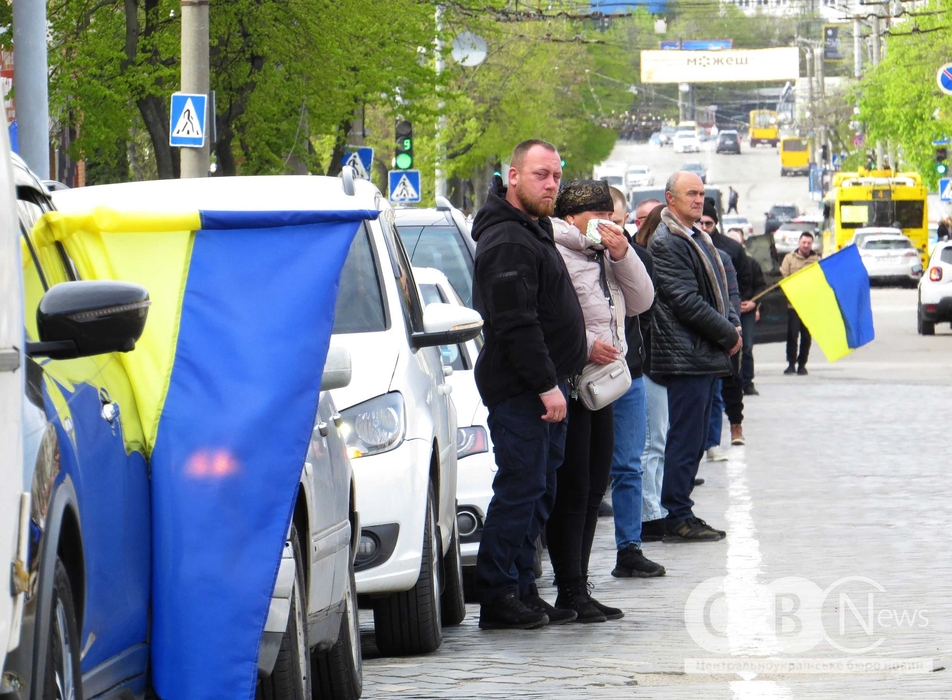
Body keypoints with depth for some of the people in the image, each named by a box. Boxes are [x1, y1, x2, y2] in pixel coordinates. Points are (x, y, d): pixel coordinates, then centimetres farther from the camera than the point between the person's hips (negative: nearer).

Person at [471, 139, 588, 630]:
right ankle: (498, 596, -6)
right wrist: (545, 384, -22)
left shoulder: (533, 230, 18)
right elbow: (515, 323, -22)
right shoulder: (507, 242, -16)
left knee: (539, 492, 12)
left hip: (544, 386, 10)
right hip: (519, 388, -10)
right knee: (520, 490, -9)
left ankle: (522, 591, 17)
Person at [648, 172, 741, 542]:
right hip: (686, 355, -10)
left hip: (706, 356, 10)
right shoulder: (666, 242, -12)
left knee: (694, 439, 12)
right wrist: (728, 335, -12)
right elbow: (686, 301, -18)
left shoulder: (696, 238, 19)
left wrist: (732, 324, 6)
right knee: (685, 439, -8)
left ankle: (679, 512, 17)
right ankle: (677, 518, -4)